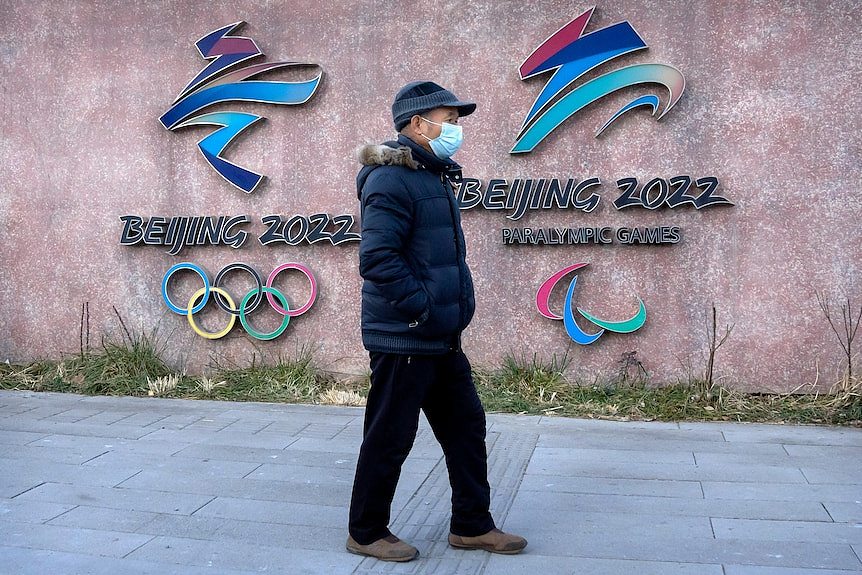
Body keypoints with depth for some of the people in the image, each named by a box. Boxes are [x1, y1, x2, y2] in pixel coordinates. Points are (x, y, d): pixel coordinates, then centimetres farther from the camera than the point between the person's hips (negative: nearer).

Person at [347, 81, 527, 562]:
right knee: (389, 438, 3)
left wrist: (456, 306, 15)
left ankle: (472, 525, 29)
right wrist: (423, 308, -22)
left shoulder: (434, 176, 16)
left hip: (443, 340, 10)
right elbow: (377, 259, -27)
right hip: (403, 339, -10)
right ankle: (367, 533, 22)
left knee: (466, 425, 15)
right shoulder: (392, 180, -16)